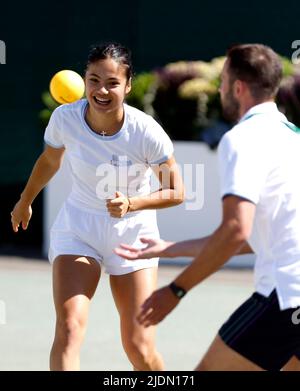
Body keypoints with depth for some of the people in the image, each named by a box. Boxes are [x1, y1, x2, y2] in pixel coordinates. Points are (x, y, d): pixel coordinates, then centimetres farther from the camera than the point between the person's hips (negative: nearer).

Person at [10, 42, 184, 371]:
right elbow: (50, 160, 9)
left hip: (133, 233, -1)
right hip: (77, 228, 1)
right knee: (69, 328, -21)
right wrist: (25, 202, 25)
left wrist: (131, 204, -26)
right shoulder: (65, 118, -15)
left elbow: (176, 192, -9)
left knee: (139, 348, -2)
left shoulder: (147, 133, -21)